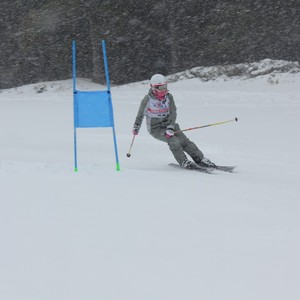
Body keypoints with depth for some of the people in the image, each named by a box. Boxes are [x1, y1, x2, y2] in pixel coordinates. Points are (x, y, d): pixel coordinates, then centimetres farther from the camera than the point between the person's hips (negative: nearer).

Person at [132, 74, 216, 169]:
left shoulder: (169, 97, -6)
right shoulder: (148, 99, -14)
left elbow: (173, 113, -11)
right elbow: (140, 114, 1)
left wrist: (170, 127, -24)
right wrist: (136, 126, -3)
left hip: (168, 124, 3)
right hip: (155, 128, -3)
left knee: (184, 141, -12)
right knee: (173, 141, -25)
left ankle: (200, 159, -6)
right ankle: (184, 162, -17)